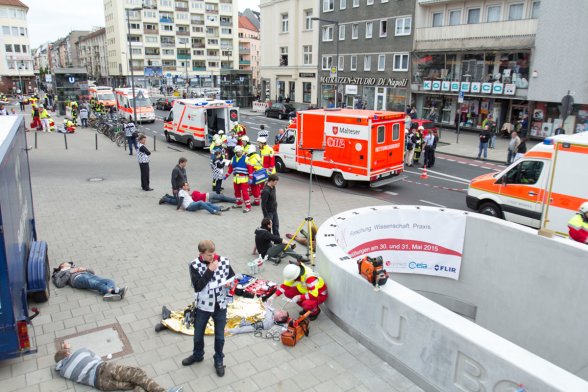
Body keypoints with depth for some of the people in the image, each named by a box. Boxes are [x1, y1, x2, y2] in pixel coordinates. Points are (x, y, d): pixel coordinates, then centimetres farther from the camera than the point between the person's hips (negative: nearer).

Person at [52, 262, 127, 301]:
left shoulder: (76, 268, 44)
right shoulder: (59, 273, 31)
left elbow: (92, 271, 32)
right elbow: (59, 284, 6)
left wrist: (84, 269, 13)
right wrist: (70, 272, 5)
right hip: (77, 278, -5)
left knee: (109, 281, -27)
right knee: (96, 284, -38)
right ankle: (115, 292, -62)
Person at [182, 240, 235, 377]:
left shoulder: (224, 261, -11)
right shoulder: (194, 265, -16)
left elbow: (232, 276, 4)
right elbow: (197, 286, -24)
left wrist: (230, 283, -18)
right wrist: (210, 270, -29)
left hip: (220, 305, 1)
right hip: (203, 306, 0)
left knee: (219, 336, 14)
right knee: (198, 334, 20)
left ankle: (219, 360, 39)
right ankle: (197, 355, 49)